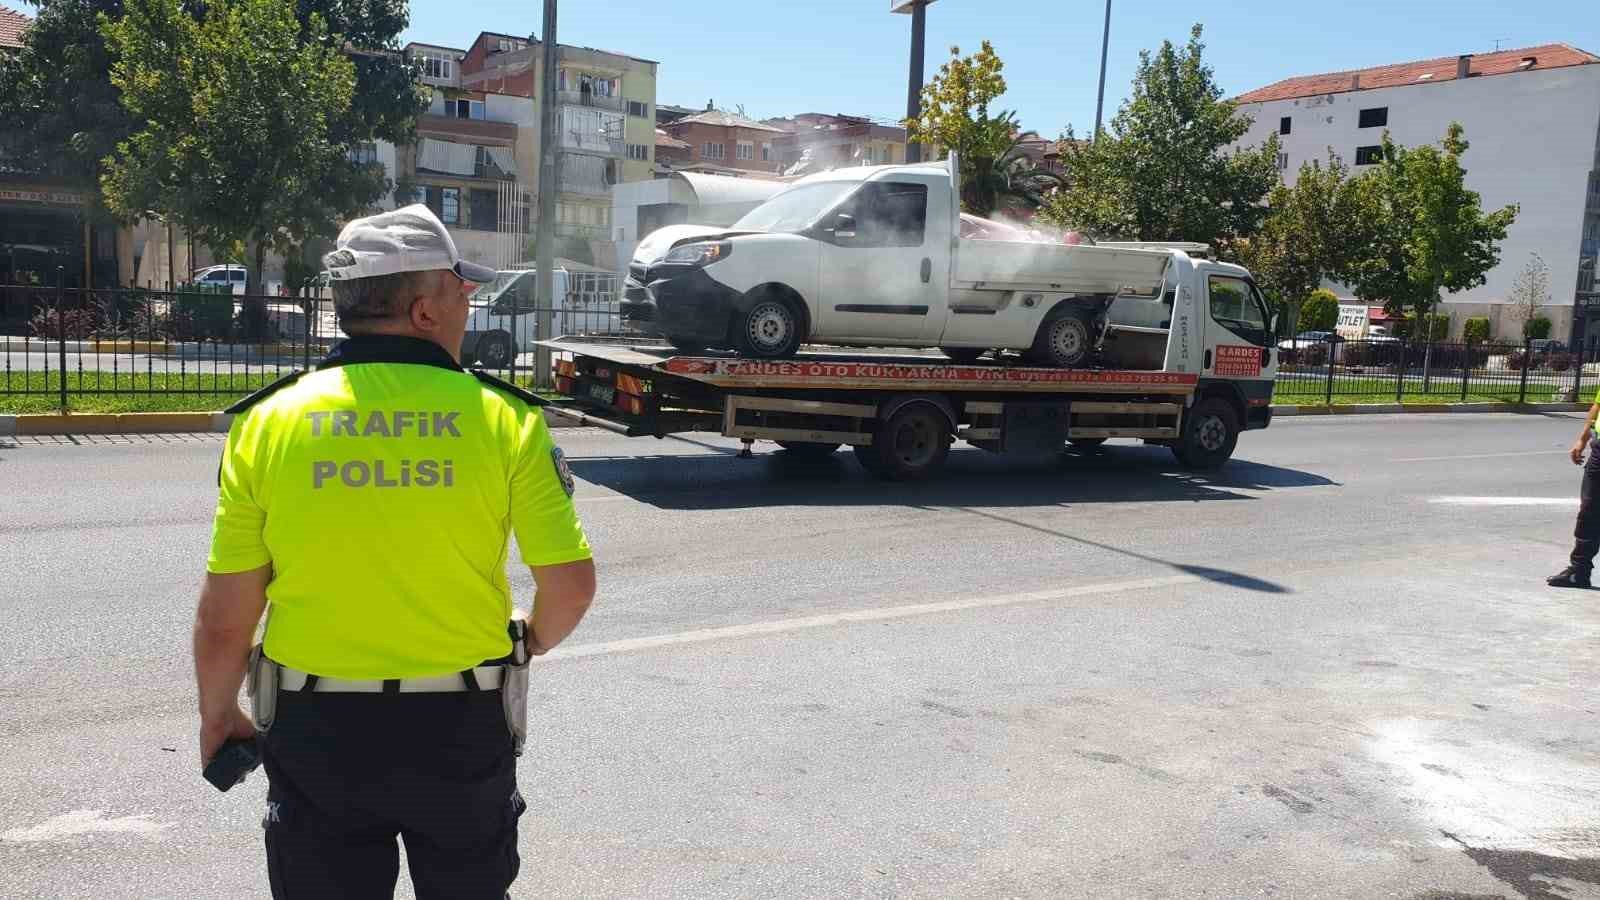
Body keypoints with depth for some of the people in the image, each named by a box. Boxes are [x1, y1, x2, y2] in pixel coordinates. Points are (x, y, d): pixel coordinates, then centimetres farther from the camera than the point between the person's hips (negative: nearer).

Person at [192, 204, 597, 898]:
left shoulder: (267, 422, -6)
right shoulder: (504, 418, -10)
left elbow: (226, 614, -4)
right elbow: (572, 582, -8)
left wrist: (217, 716, 13)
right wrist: (531, 643, 14)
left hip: (317, 735, 1)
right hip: (463, 733, 0)